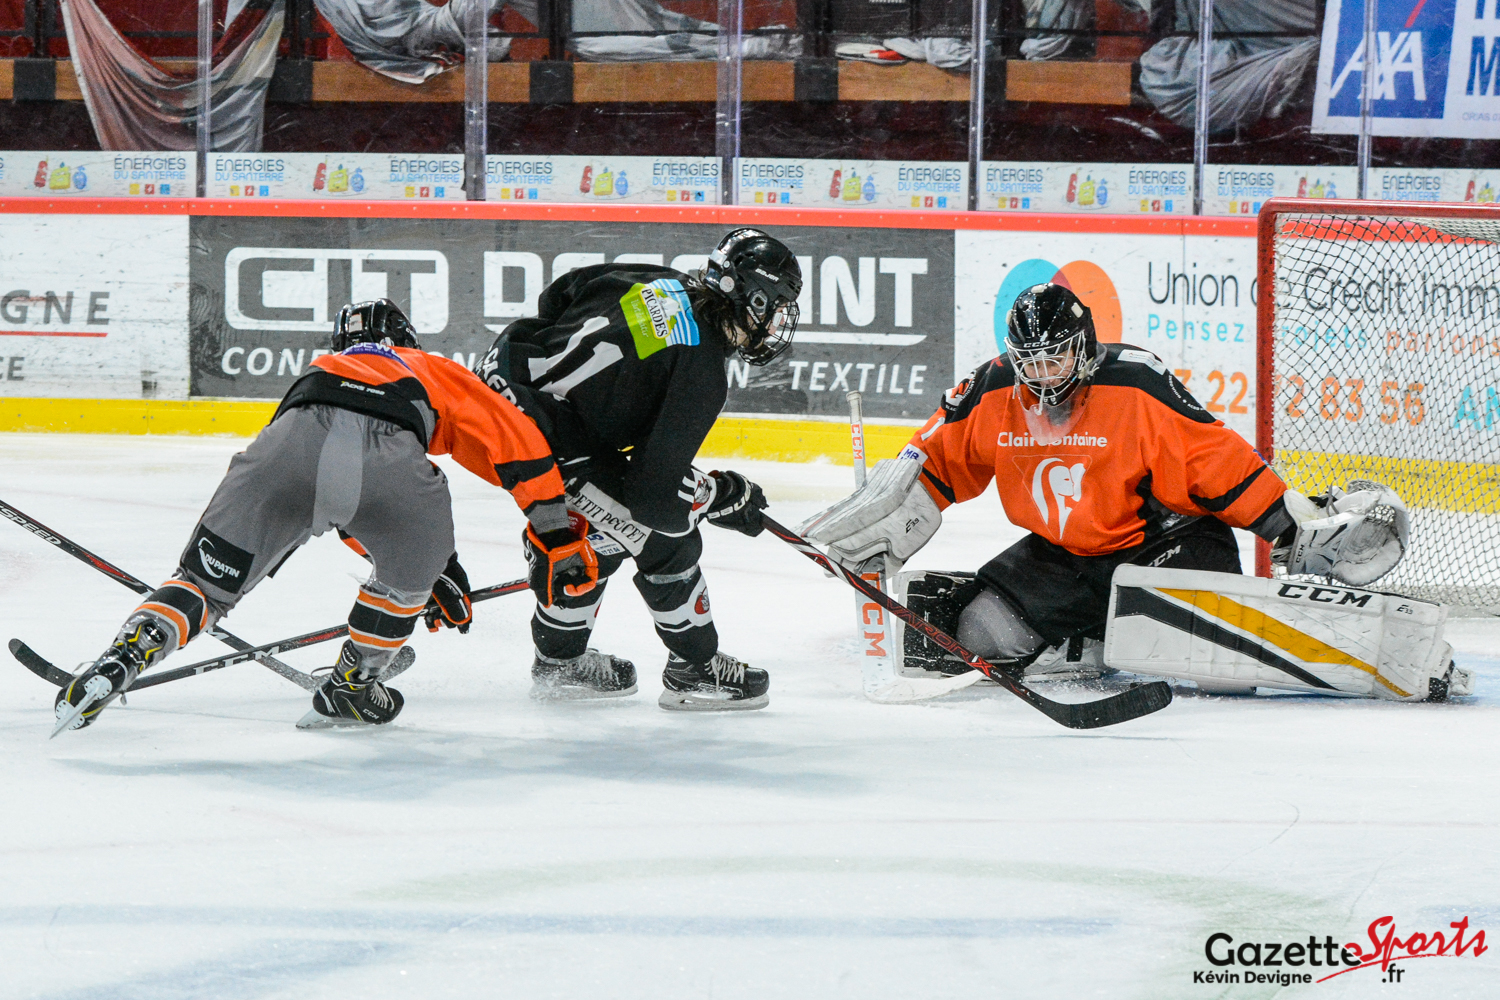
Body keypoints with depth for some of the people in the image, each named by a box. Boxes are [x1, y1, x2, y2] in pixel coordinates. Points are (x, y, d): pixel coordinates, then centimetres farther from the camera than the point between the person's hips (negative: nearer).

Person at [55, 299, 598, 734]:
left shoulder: (327, 370, 50)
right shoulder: (435, 371, 41)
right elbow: (513, 438, 28)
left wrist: (438, 572, 57)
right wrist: (557, 533, 29)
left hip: (292, 442, 2)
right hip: (389, 454, -2)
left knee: (207, 576, 11)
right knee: (411, 572, 28)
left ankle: (120, 660, -10)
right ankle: (349, 690, 32)